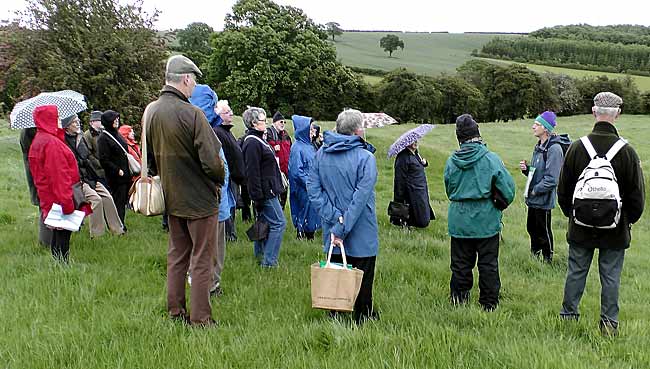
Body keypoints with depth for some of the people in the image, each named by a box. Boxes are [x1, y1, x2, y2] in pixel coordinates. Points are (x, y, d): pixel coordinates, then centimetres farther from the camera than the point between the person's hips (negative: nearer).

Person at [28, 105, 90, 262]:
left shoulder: (39, 140, 13)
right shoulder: (51, 143, -19)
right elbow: (59, 175, -23)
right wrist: (67, 204, -24)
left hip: (49, 200, 10)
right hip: (59, 199, -10)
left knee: (57, 235, 17)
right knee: (63, 236, -4)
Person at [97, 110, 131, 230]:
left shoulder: (118, 135, 16)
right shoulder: (103, 138, -10)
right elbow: (104, 160, -14)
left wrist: (128, 171, 15)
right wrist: (117, 170, -16)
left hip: (125, 174, 8)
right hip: (115, 177, -8)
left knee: (123, 201, 12)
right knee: (118, 201, -5)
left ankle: (121, 225, 21)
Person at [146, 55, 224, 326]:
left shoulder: (150, 111, 2)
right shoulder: (191, 114, -22)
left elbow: (150, 157, 12)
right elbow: (211, 161, -22)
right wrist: (219, 181, -2)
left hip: (171, 197, 7)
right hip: (200, 198, -7)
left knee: (177, 255, 19)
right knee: (202, 259, 4)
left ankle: (175, 311, 28)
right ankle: (200, 319, 10)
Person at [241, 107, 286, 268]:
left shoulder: (258, 140, 16)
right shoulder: (252, 143, -18)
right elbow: (252, 173, -22)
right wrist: (258, 198, -23)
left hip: (267, 192, 10)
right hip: (265, 193, -10)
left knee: (264, 223, 16)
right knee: (278, 223, -8)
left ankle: (260, 257, 25)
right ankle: (268, 261, -4)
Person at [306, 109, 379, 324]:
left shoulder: (321, 153, -2)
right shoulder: (365, 158, -18)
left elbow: (313, 189, -5)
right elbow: (360, 199, -23)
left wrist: (334, 218, -8)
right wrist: (342, 229, -19)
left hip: (331, 227, 5)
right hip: (361, 233, -4)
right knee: (362, 276, 13)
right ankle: (362, 318, 26)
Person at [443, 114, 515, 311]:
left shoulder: (451, 161, -2)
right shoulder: (491, 159, -11)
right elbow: (508, 188, -9)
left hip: (459, 220, 3)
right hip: (486, 221, -2)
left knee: (460, 263, 13)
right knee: (488, 264, 9)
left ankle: (458, 299, 21)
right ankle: (489, 303, 17)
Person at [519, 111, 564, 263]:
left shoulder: (554, 149, -18)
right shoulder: (539, 147, 10)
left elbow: (551, 179, -22)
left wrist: (535, 190, -16)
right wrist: (526, 169, 1)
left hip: (543, 200, -9)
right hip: (533, 199, 9)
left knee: (543, 232, 4)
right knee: (531, 228, 19)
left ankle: (547, 260, 20)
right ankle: (535, 255, 36)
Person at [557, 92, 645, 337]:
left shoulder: (577, 148, -8)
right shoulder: (627, 152, -12)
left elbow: (563, 190, 1)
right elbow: (638, 195, -3)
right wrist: (628, 220, 13)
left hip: (581, 228, 1)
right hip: (615, 230, -1)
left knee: (576, 273, 12)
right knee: (611, 277, 8)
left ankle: (568, 316, 21)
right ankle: (609, 323, 16)